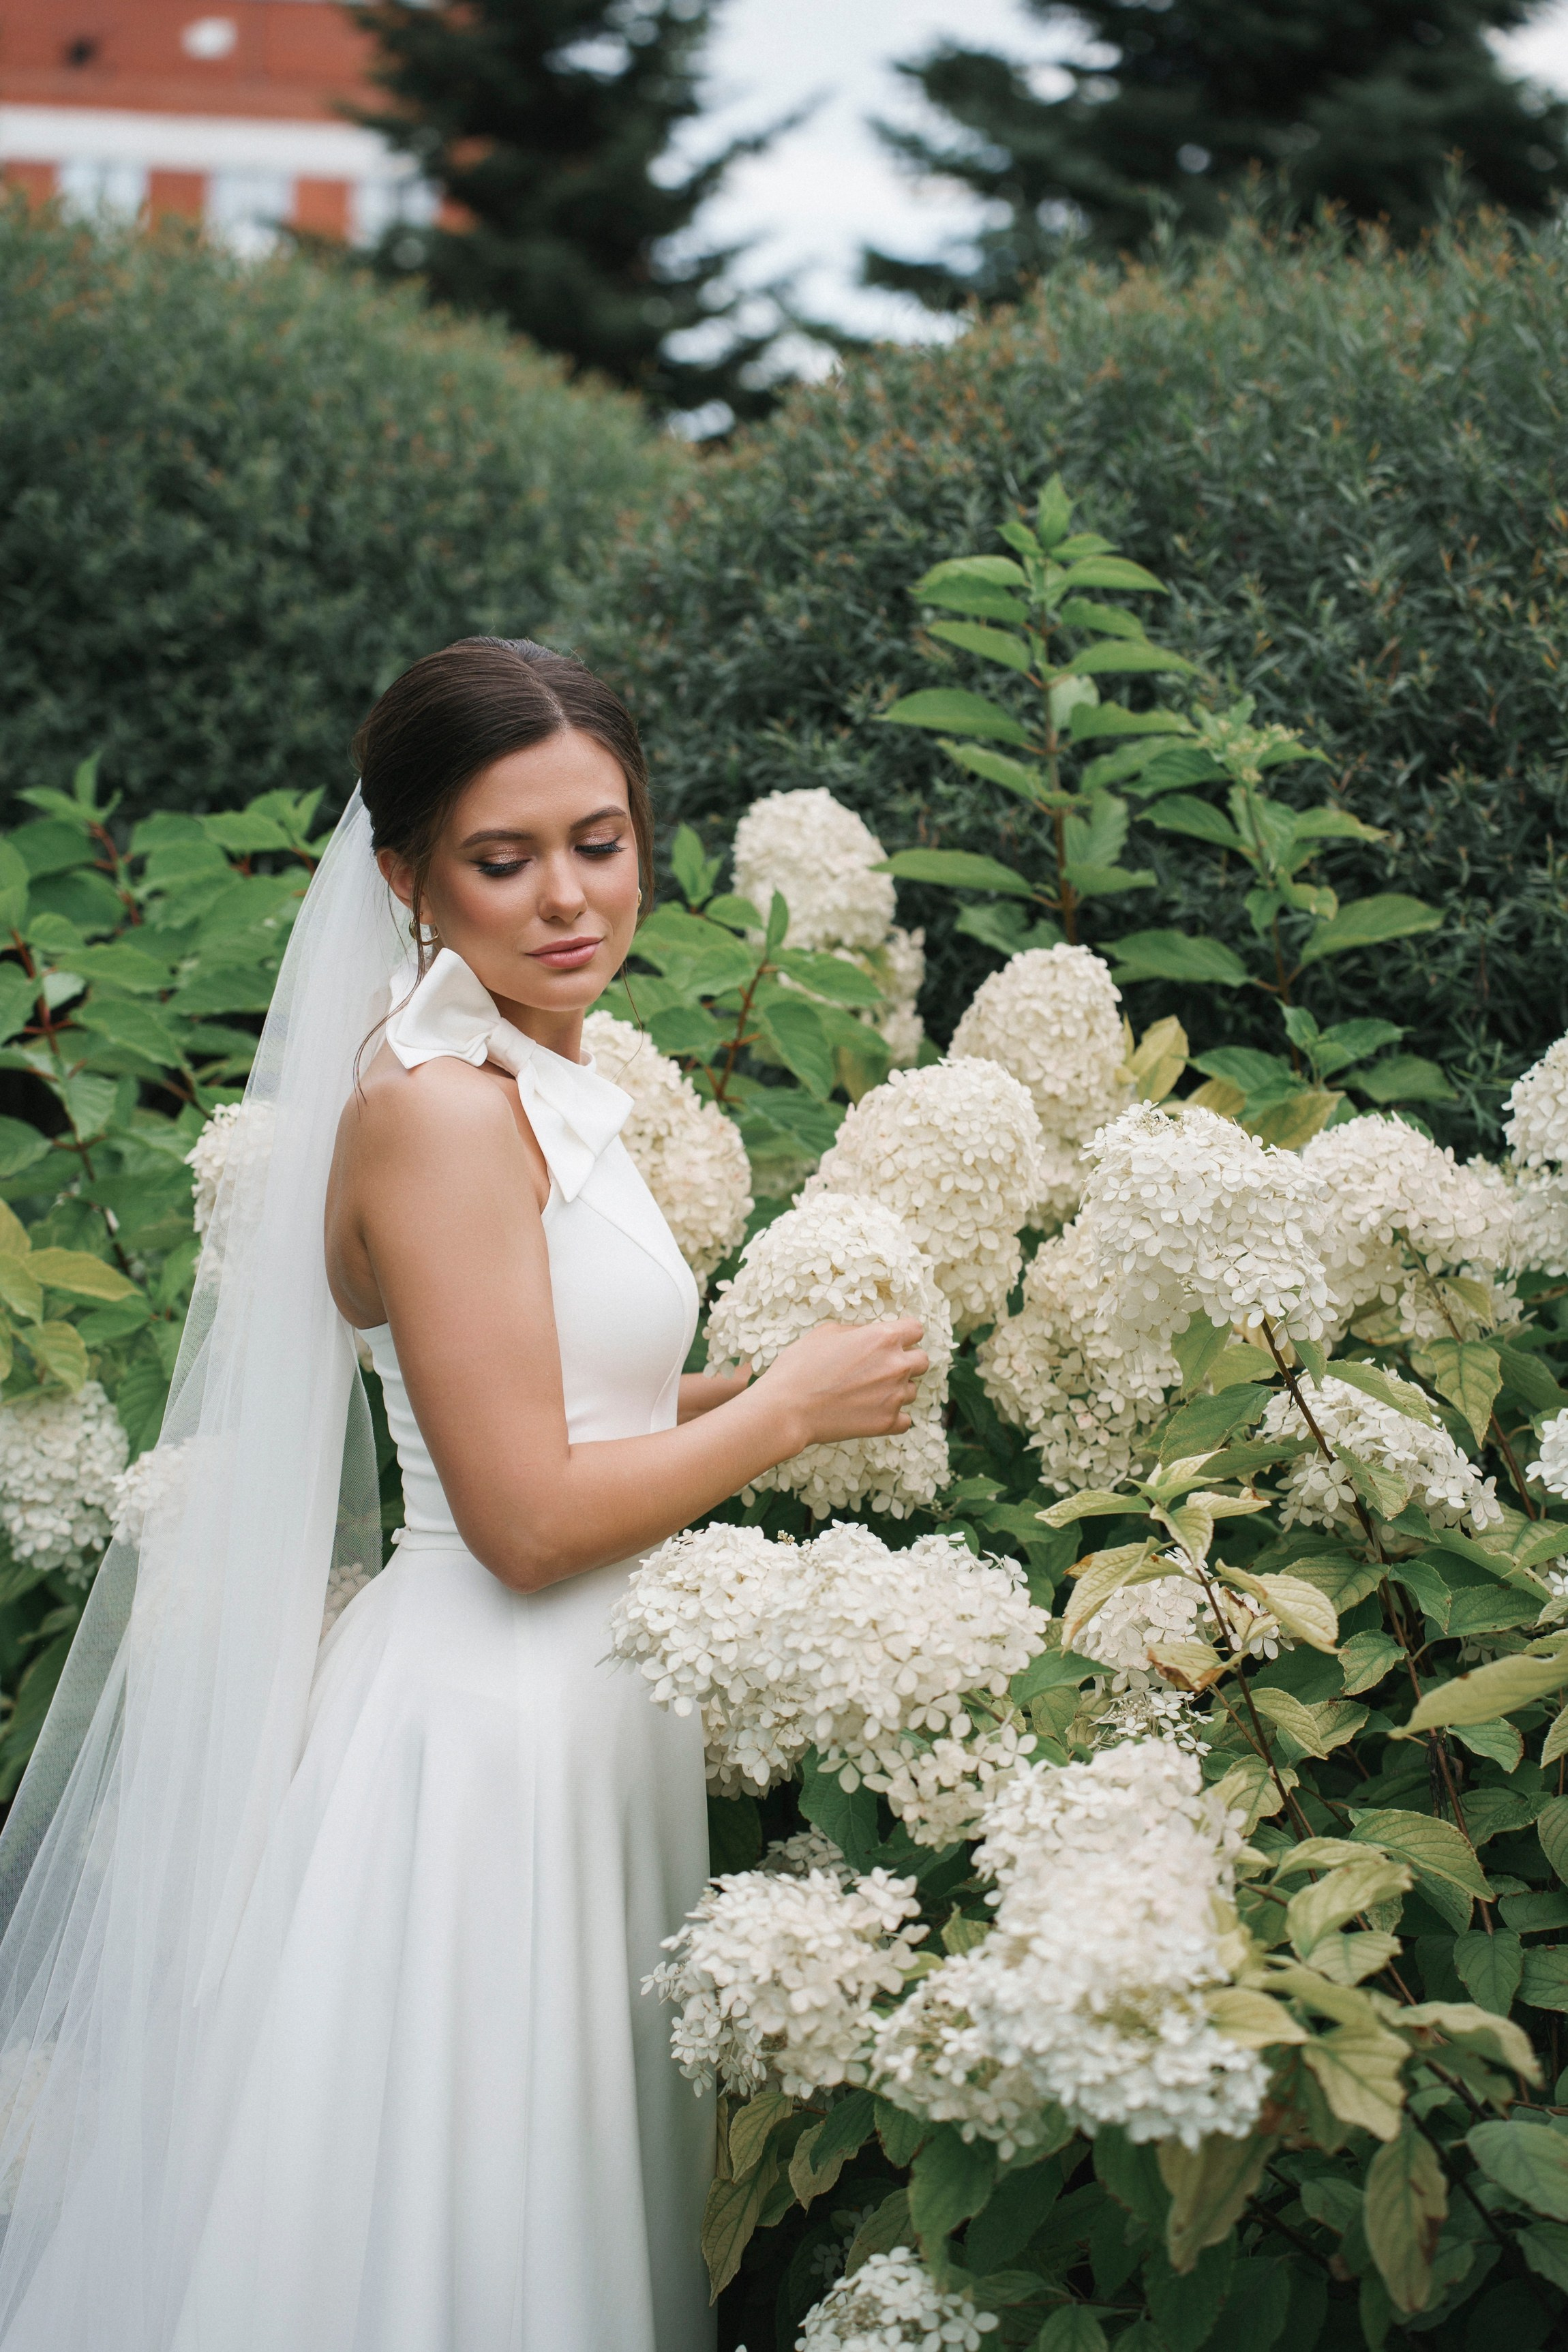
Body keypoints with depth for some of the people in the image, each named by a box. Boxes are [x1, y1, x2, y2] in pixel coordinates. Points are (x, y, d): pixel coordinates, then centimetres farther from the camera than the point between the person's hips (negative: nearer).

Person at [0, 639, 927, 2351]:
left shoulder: (545, 1086, 10)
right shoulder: (440, 1107, -19)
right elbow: (529, 1518, -21)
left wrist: (755, 1379, 10)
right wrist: (792, 1407, -11)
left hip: (581, 1712, 9)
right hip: (486, 1735, -9)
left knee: (559, 2193, 20)